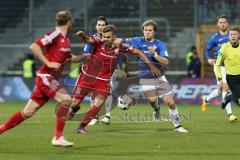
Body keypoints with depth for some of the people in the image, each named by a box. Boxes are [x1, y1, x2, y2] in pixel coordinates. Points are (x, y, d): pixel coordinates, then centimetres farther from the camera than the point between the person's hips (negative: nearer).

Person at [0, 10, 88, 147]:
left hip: (51, 79, 9)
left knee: (28, 112, 8)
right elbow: (33, 47, -20)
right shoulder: (56, 34, -13)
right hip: (46, 76, -9)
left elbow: (69, 58, 31)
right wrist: (48, 63, -23)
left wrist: (85, 56, 19)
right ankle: (58, 137, -17)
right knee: (66, 99, -21)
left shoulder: (66, 40, 13)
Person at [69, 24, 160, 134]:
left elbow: (138, 52, 0)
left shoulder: (119, 47, -9)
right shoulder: (99, 42, -13)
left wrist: (151, 65, -3)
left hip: (103, 81, 1)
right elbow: (88, 40, -35)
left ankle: (81, 127, -1)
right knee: (74, 103, 3)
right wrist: (82, 35, -58)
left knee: (98, 104, -18)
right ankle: (74, 109, 42)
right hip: (87, 77, -1)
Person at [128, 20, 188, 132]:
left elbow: (166, 62, -10)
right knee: (152, 99, -25)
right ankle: (156, 108, 13)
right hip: (146, 77, -1)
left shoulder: (160, 45, 1)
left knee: (170, 102, -4)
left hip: (159, 77, 1)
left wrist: (154, 54, -23)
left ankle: (177, 125, 16)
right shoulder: (138, 41, 1)